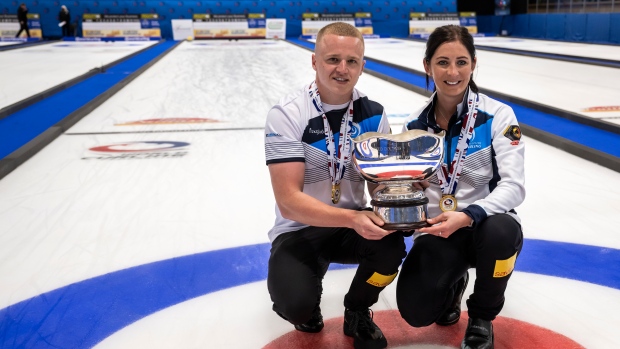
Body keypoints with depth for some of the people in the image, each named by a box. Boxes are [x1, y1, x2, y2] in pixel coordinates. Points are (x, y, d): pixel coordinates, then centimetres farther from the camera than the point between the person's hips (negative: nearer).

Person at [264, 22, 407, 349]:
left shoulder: (373, 114, -3)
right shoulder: (287, 114, -17)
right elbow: (289, 201, -23)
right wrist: (352, 218, -36)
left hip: (353, 223, 4)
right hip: (300, 229, -3)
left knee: (390, 245, -28)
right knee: (297, 305, -29)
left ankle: (357, 312, 5)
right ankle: (307, 299, 13)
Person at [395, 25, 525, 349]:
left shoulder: (498, 116, -9)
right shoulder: (415, 124, 1)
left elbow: (513, 186, -18)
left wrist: (468, 216, -34)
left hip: (486, 225, -1)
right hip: (437, 231, 2)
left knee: (499, 232, -39)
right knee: (415, 310, -21)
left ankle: (481, 318, -4)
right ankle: (452, 284, 20)